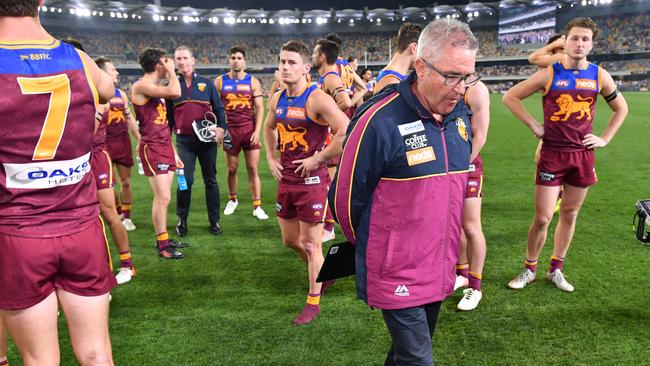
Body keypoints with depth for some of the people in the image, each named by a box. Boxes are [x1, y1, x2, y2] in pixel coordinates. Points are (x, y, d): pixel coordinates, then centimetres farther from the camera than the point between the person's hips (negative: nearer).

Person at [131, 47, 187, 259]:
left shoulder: (157, 89, 16)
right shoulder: (141, 86, -12)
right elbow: (175, 92, -28)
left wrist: (173, 152, 19)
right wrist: (171, 70, -10)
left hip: (165, 147, 9)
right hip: (152, 148, -9)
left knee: (161, 197, 13)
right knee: (163, 197, -8)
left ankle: (164, 239, 21)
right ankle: (161, 245, 3)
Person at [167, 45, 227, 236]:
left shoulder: (206, 83, 6)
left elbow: (219, 108, 7)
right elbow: (168, 116, 13)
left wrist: (221, 127, -9)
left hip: (207, 139, 0)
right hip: (184, 141, 0)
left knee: (211, 180, 7)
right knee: (185, 181, -5)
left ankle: (214, 221, 17)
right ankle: (182, 220, 13)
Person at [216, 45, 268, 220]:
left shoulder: (253, 81, 3)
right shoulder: (220, 81, 5)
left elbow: (259, 107, 0)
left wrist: (257, 131, -9)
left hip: (250, 130, -1)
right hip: (230, 131, 1)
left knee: (253, 169, -1)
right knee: (231, 169, 9)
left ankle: (257, 206, 5)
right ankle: (232, 200, 30)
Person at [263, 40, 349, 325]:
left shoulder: (317, 99, -17)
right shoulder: (277, 99, 7)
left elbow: (347, 132, -26)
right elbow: (269, 128, 26)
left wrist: (318, 159, -19)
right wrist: (271, 158, 13)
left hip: (311, 181, -8)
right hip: (286, 180, 8)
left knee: (310, 243, 3)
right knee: (290, 240, 19)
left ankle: (313, 302, 21)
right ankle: (322, 272, 45)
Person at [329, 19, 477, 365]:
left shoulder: (460, 115, 1)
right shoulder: (379, 121, -22)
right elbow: (345, 195, -12)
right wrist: (368, 245, 4)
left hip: (441, 268, 7)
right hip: (397, 275, -6)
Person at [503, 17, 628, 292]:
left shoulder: (600, 76, 3)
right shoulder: (549, 74, -6)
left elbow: (621, 108, 18)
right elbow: (510, 97, -1)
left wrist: (604, 139, 7)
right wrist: (534, 126, -5)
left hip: (583, 154, 3)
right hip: (553, 154, -3)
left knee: (569, 215, 11)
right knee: (542, 218, -3)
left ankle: (556, 270, 26)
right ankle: (529, 269, 16)